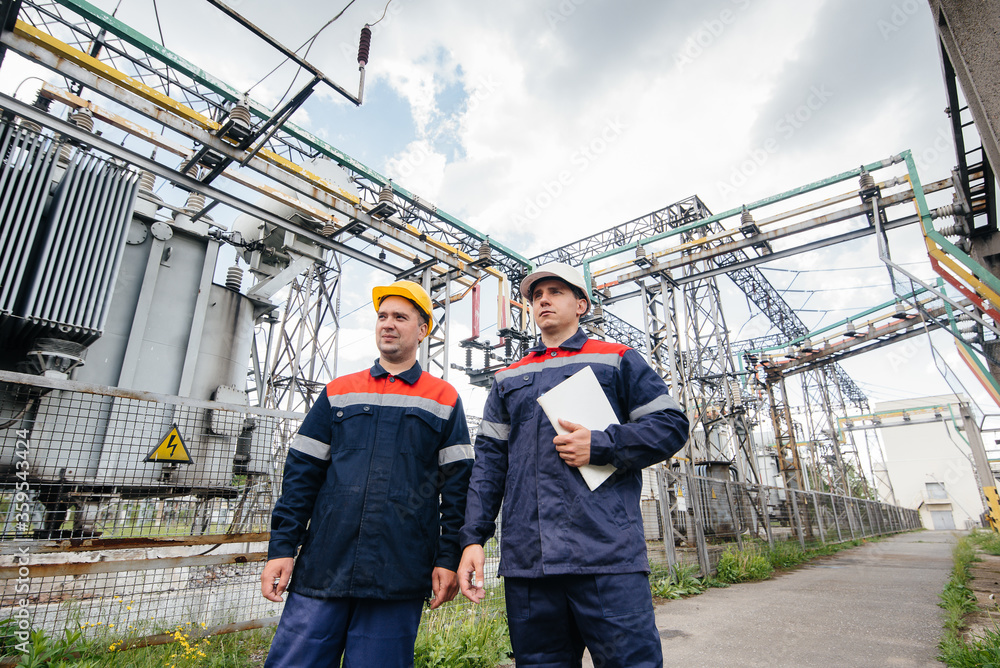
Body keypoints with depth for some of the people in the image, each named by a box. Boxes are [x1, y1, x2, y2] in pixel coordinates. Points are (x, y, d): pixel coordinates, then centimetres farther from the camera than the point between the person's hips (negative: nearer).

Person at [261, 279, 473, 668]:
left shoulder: (444, 400, 5)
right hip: (322, 570, 2)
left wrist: (449, 558, -2)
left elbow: (456, 484, 3)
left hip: (398, 577, -2)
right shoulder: (339, 392, 11)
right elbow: (301, 473, 9)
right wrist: (282, 546, 2)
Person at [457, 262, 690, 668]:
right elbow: (489, 460, 13)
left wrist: (600, 446, -11)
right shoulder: (508, 378, 18)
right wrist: (473, 539, 4)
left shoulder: (617, 360, 10)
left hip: (607, 555, -3)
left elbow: (671, 424, 4)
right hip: (526, 558, 4)